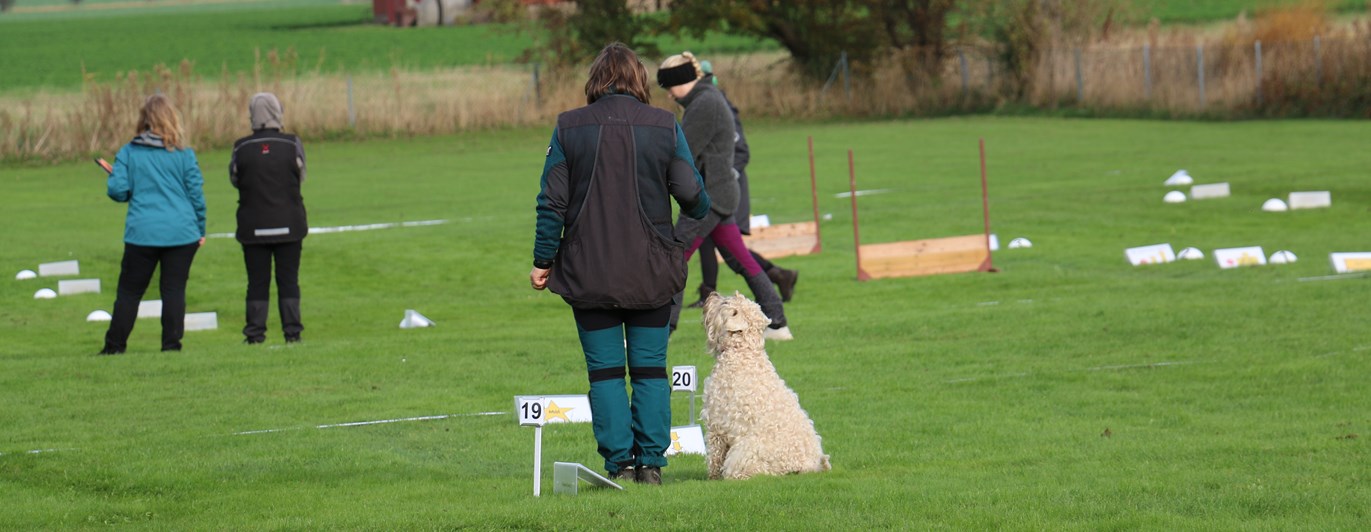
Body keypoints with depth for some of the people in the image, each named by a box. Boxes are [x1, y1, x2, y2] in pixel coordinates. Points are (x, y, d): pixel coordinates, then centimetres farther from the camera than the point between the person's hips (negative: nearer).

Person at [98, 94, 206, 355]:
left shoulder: (128, 152, 0)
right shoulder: (183, 153, 0)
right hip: (181, 231, 0)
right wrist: (200, 230, 12)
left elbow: (117, 190, -4)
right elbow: (196, 193, 2)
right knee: (174, 289, 4)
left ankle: (115, 345, 9)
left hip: (142, 233, 0)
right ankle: (171, 343, 0)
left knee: (129, 291, 8)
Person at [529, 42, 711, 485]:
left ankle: (619, 462, 0)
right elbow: (694, 199, -1)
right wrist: (698, 210, 23)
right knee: (650, 369, 8)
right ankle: (651, 462, 4)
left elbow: (552, 203, -2)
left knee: (605, 369, 5)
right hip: (650, 273, 0)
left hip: (589, 272, 0)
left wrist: (543, 261, 6)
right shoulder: (665, 127, -2)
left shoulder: (569, 128, -2)